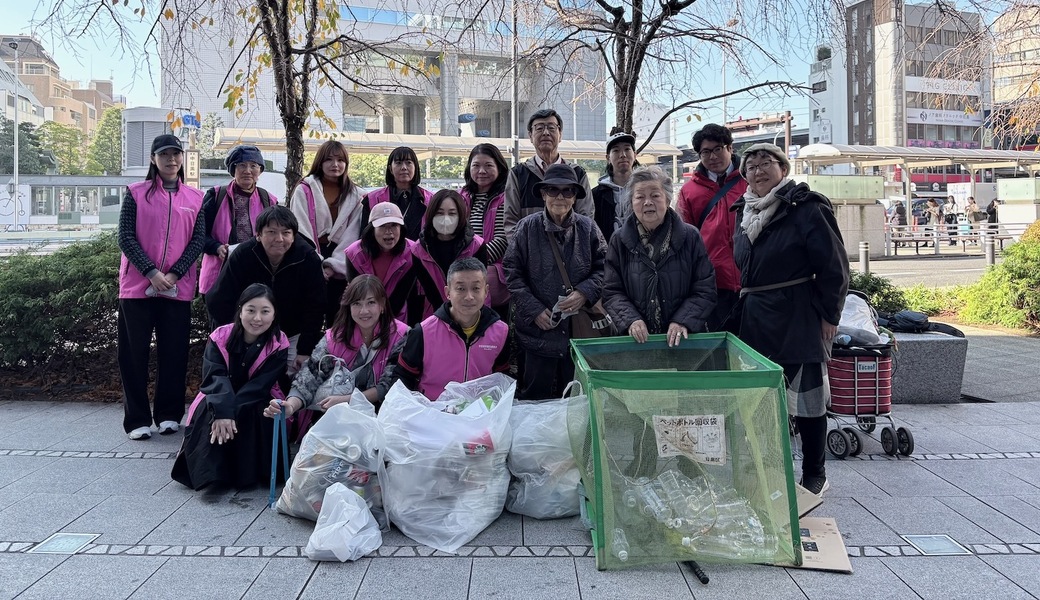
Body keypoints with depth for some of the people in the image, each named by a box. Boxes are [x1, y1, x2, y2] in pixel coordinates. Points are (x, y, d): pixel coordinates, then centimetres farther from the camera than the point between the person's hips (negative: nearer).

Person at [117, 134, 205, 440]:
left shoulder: (195, 198, 9)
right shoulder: (136, 193, 4)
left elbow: (198, 240, 2)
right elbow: (126, 237, -2)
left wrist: (174, 274, -10)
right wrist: (151, 272, -14)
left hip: (178, 288, 1)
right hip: (138, 286, -1)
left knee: (174, 353, 5)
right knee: (134, 354, 2)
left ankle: (168, 415, 17)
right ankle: (137, 420, 10)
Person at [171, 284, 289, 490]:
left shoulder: (279, 345, -14)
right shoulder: (221, 337, -12)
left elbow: (260, 386, -21)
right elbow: (215, 377, -24)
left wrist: (231, 412, -35)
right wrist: (222, 411, -42)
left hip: (257, 402, -1)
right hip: (219, 399, 1)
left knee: (263, 414, -34)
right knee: (210, 413, -32)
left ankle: (253, 471, -22)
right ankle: (211, 473, -30)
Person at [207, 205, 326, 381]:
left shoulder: (308, 258, -21)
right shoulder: (242, 255, -20)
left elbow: (314, 308, -13)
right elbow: (220, 302, -15)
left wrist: (306, 351, -14)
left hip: (293, 336, 0)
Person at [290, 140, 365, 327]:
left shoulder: (355, 195, 8)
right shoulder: (305, 190, 2)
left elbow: (352, 236, 1)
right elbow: (301, 232, -6)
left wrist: (333, 264, -9)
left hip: (339, 267, 2)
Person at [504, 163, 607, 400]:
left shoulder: (588, 228, 3)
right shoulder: (527, 227, -2)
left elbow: (603, 268, 4)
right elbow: (512, 272, -3)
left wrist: (584, 293, -13)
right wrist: (534, 310, -11)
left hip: (580, 328, 2)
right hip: (539, 329, -1)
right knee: (536, 399, 8)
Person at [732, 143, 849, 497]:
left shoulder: (806, 208, -8)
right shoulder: (745, 213, 12)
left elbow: (834, 265, -10)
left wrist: (829, 315, -10)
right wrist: (745, 310, 16)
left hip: (798, 319, -6)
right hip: (754, 320, 7)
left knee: (806, 400, 2)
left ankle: (814, 476, 17)